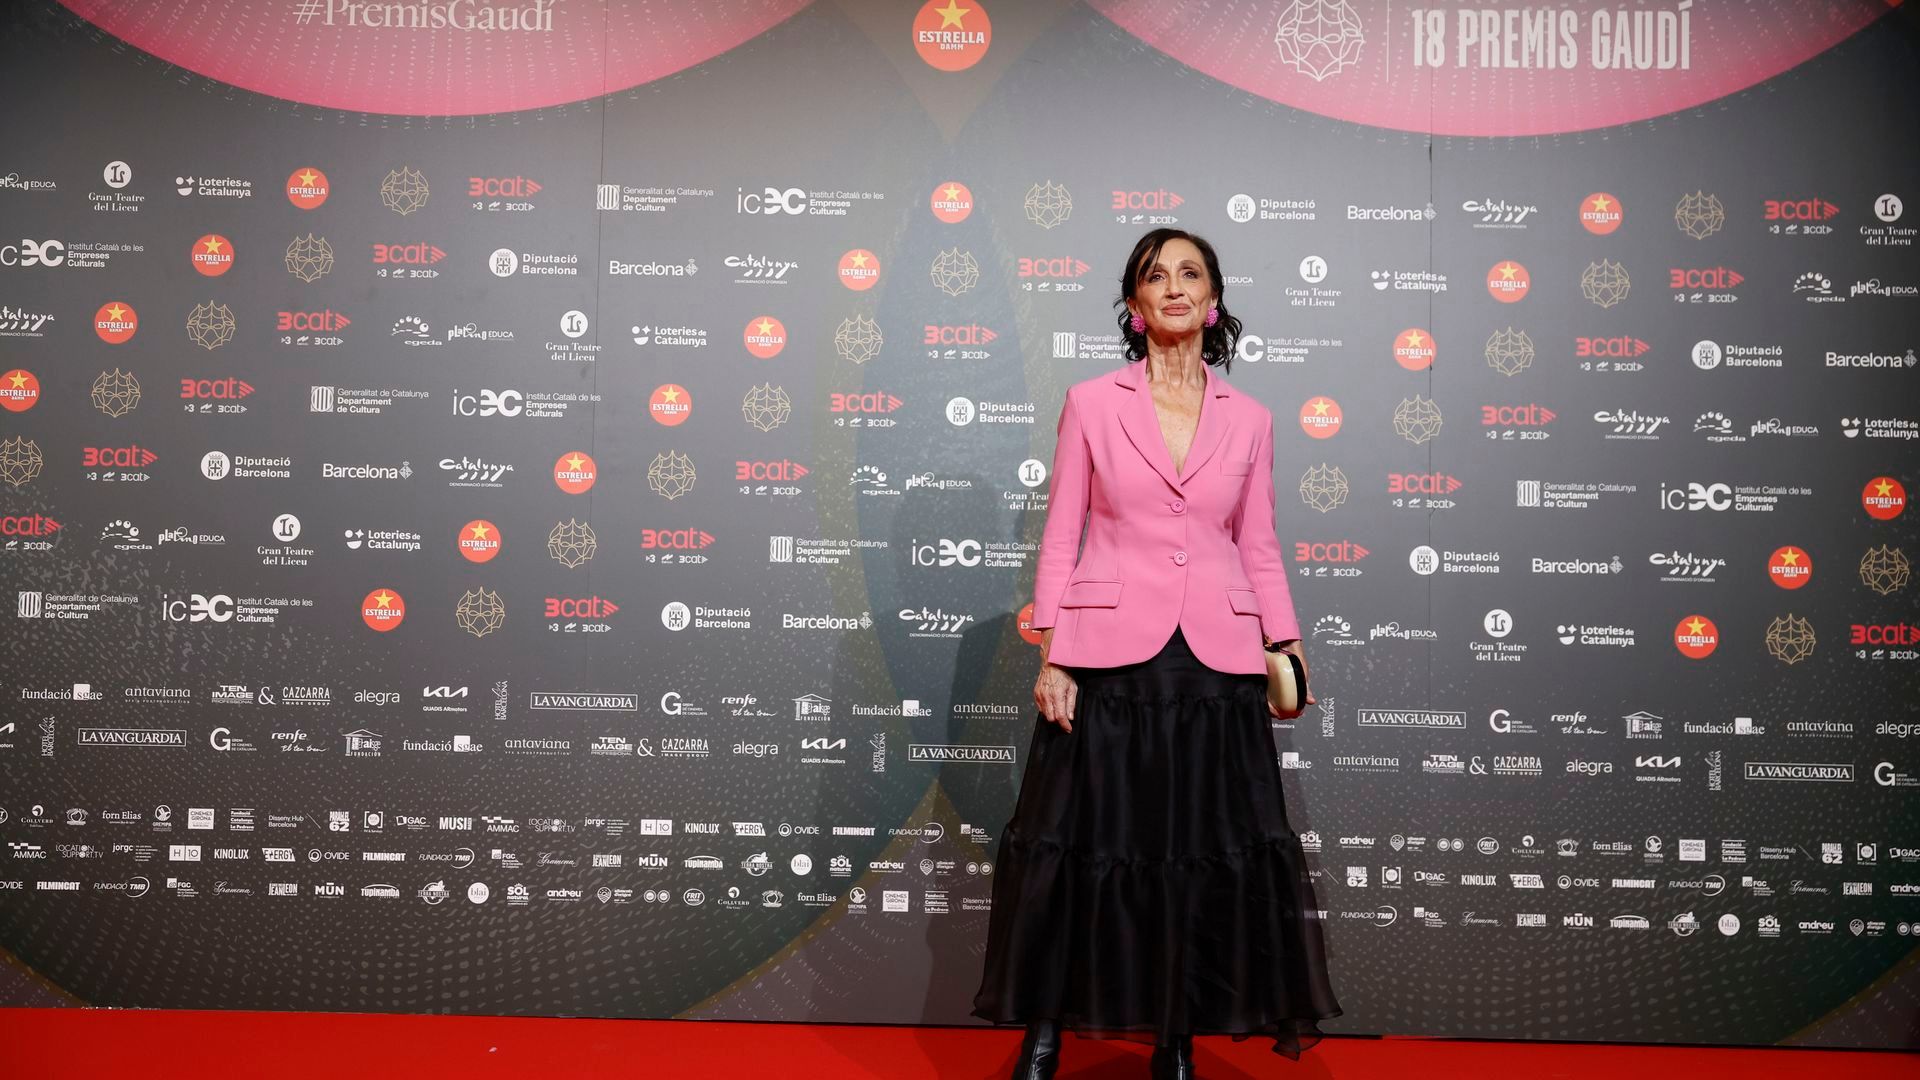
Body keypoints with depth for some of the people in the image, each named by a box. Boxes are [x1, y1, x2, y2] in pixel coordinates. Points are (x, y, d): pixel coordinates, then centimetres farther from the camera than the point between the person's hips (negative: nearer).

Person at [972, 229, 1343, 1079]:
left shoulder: (1248, 420, 8)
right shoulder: (1090, 403, 2)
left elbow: (1258, 547, 13)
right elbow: (1060, 537, 1)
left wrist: (1287, 646, 7)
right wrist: (1050, 655, -6)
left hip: (1215, 663, 2)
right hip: (1108, 656, -2)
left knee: (1207, 852, 6)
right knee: (1083, 843, 3)